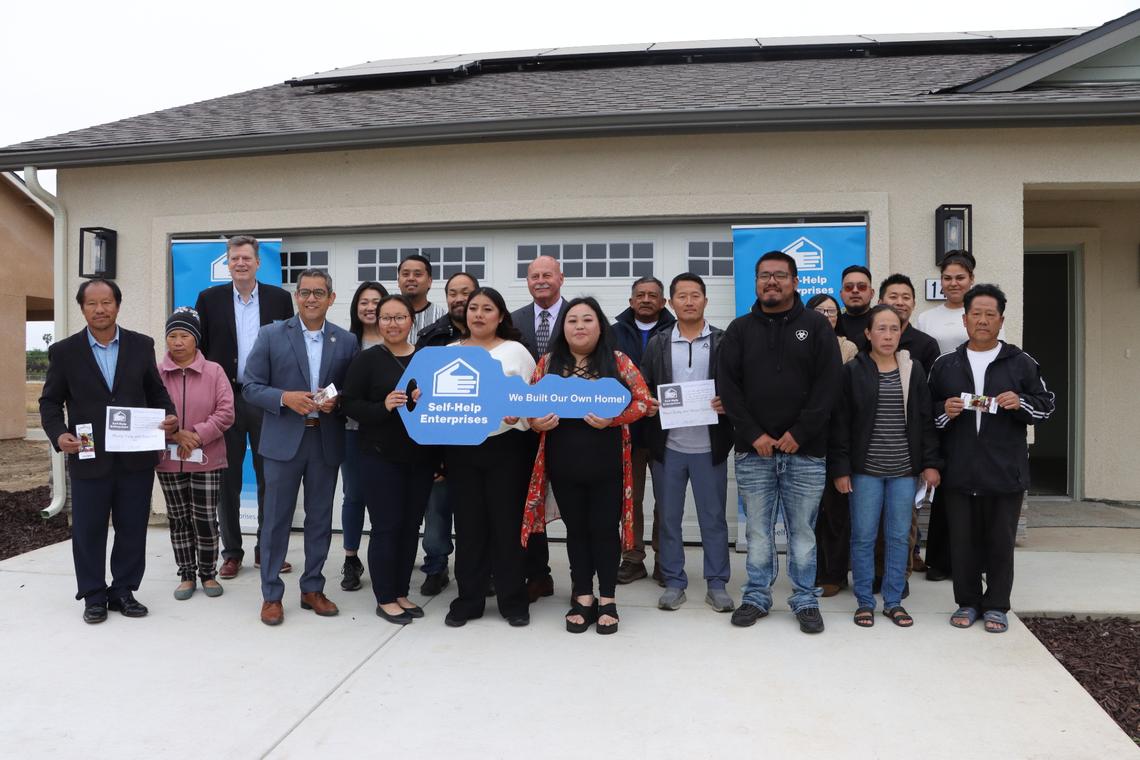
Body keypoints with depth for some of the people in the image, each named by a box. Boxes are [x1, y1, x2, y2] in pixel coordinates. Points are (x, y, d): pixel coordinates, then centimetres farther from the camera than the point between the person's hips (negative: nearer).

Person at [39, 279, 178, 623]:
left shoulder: (141, 345, 5)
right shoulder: (65, 351, 2)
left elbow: (156, 392, 10)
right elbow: (50, 402, 5)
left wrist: (169, 416, -9)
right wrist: (58, 434, -13)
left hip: (136, 457, 1)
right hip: (89, 457, -1)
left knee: (132, 529, 9)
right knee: (88, 531, 8)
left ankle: (123, 591, 24)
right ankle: (93, 596, 23)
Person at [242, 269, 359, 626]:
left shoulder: (346, 341, 5)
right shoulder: (271, 335, 0)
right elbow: (251, 386, -2)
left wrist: (336, 400, -13)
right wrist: (285, 398, -17)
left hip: (327, 441, 2)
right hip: (284, 440, -2)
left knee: (320, 518, 11)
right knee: (277, 519, 4)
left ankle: (313, 589, 24)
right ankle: (271, 594, 16)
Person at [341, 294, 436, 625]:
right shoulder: (367, 359, -4)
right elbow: (350, 404, -7)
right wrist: (383, 406, -23)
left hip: (421, 457, 4)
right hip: (381, 458, -4)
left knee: (411, 526, 11)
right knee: (386, 527, 0)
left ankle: (401, 592, 25)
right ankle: (385, 599, 14)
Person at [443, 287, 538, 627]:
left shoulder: (516, 351, 1)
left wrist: (518, 414, -21)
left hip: (506, 447, -2)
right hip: (461, 449, 3)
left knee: (508, 523, 3)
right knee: (468, 525, 8)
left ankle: (513, 601, 16)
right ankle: (468, 600, 20)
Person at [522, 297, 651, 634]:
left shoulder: (617, 361, -1)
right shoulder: (548, 362, 4)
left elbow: (643, 400, -4)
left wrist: (612, 418, -18)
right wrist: (536, 421, -14)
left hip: (606, 463, -2)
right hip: (564, 464, 2)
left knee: (605, 528, 5)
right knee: (576, 529, 12)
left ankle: (607, 600, 19)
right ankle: (583, 599, 23)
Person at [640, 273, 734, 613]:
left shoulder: (724, 341, 2)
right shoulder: (657, 343, 7)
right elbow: (643, 389, 8)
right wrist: (646, 404, -12)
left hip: (709, 446, -1)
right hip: (667, 445, 2)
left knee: (713, 518, 6)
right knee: (668, 517, 8)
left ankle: (716, 584, 18)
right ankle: (673, 582, 21)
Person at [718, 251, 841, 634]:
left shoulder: (817, 325, 3)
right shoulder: (739, 329, 7)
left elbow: (828, 384, -4)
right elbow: (727, 386, 1)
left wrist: (799, 433, -11)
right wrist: (753, 434, -8)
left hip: (805, 451, -1)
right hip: (753, 450, 1)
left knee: (803, 531, 6)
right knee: (758, 530, 9)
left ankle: (805, 600, 19)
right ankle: (757, 597, 21)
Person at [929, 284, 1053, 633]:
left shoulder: (1021, 362, 4)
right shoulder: (944, 364, 8)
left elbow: (1047, 405, 7)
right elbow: (927, 412, 11)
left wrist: (1020, 404, -12)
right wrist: (944, 410, -10)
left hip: (1005, 471, -1)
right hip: (959, 472, 1)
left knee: (1001, 540, 7)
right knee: (962, 539, 7)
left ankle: (996, 605, 21)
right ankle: (967, 602, 21)